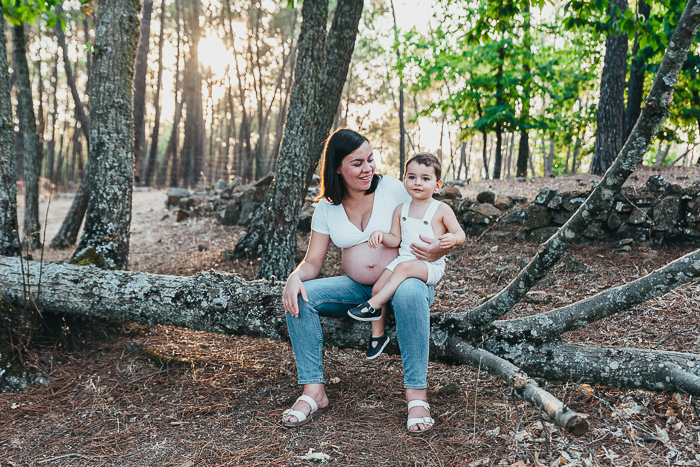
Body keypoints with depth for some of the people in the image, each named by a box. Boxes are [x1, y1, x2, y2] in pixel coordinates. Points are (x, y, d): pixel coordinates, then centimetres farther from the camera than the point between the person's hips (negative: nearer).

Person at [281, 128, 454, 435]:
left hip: (405, 281, -3)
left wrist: (438, 251, -27)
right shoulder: (327, 208, 4)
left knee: (409, 292, -40)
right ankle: (313, 391, -16)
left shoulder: (394, 189, -5)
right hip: (358, 290, 4)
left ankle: (417, 394, -33)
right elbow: (312, 262, 3)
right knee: (299, 297, -19)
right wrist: (295, 277, -21)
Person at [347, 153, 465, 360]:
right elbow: (395, 240, 9)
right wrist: (381, 234, -12)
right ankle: (378, 334, 6)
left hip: (431, 265, -5)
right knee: (378, 287, -10)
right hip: (403, 259, 5)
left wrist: (452, 238, -24)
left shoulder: (441, 210, -3)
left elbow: (460, 234, 0)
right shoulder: (400, 210, 9)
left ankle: (374, 306, -25)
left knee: (404, 267, -34)